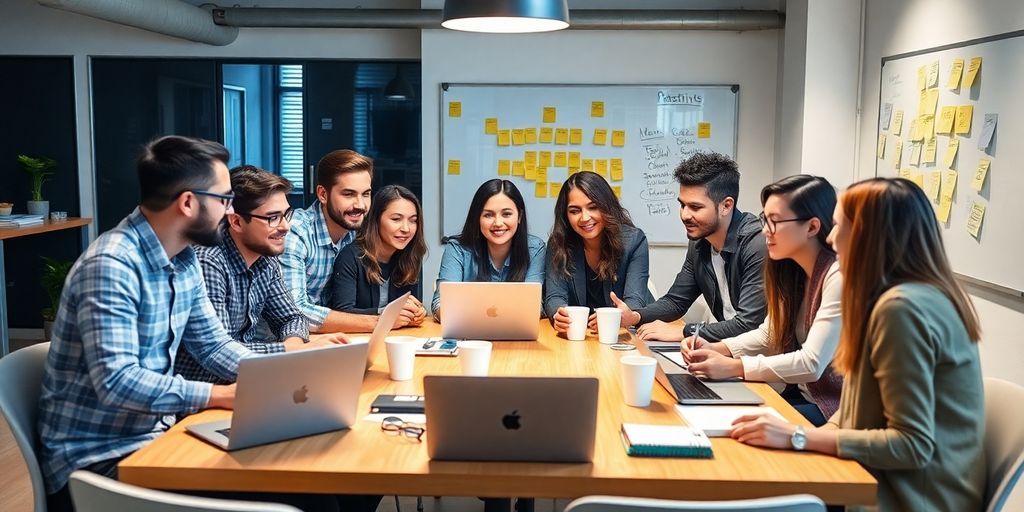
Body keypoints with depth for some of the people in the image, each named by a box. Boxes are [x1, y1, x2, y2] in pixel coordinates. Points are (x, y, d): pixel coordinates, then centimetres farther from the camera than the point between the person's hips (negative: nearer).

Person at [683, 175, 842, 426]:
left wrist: (733, 367, -22)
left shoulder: (839, 276, -21)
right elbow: (769, 334, 13)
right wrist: (715, 349, -4)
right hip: (802, 394, 7)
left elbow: (812, 363, -24)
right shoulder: (792, 271, 5)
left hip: (835, 409, -7)